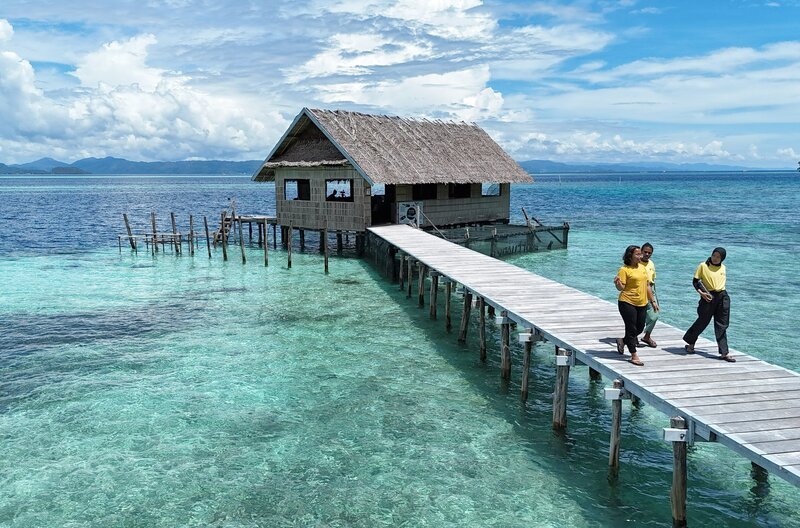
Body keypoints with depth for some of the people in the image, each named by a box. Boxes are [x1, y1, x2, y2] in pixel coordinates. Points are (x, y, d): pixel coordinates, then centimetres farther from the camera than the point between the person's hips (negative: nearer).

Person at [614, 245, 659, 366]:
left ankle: (622, 341, 36)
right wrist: (618, 283, -34)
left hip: (642, 303, 7)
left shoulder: (642, 267, 12)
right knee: (631, 329, -2)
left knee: (639, 328, 11)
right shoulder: (624, 269, -9)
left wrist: (653, 301, 17)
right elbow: (621, 288, -12)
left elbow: (647, 285, 18)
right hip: (627, 303, -7)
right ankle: (634, 356, 5)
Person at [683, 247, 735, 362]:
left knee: (722, 325, 3)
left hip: (722, 297, 4)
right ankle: (690, 343, 27)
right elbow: (695, 281, -2)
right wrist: (701, 292, -16)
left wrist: (721, 294, 15)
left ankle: (724, 353, 4)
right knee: (702, 322, 5)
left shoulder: (723, 267, 10)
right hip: (708, 297, -4)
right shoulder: (703, 266, -4)